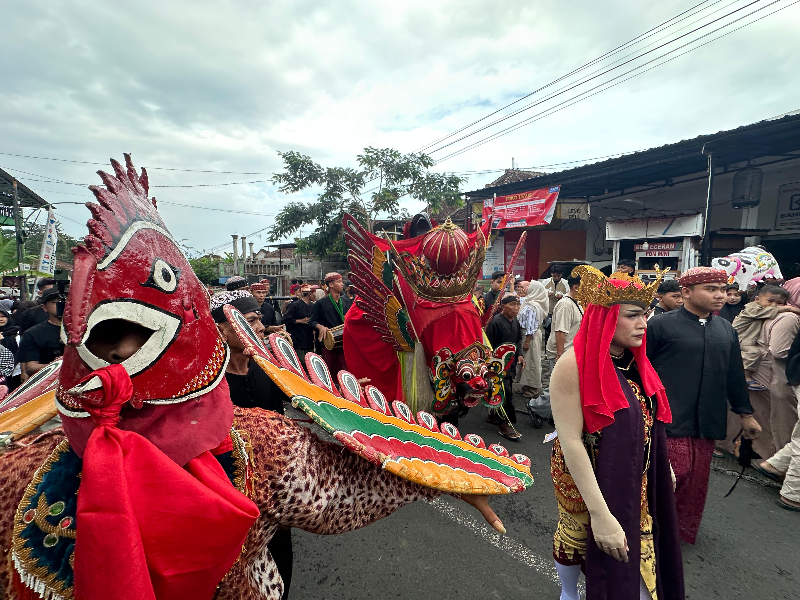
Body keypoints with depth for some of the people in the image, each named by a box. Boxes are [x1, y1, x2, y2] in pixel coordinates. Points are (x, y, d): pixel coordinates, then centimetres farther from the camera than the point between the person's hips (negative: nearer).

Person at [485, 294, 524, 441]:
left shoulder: (515, 322, 9)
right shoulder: (496, 322, -18)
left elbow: (519, 340, 23)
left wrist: (519, 355, 7)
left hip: (511, 364, 8)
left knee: (500, 390, 17)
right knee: (506, 391, -10)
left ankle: (493, 416, 34)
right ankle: (506, 424, 2)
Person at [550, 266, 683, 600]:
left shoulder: (634, 361, -3)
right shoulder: (574, 365, -26)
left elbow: (647, 424, 8)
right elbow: (570, 441, -27)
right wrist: (600, 513, -26)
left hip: (637, 482, 6)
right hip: (588, 481, -5)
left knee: (638, 553, 17)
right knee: (575, 539, 19)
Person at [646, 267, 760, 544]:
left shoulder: (726, 329, 11)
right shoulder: (661, 325, -9)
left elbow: (735, 375, 19)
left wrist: (745, 413, 21)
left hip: (707, 422, 6)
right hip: (670, 420, -6)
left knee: (696, 481, 13)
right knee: (673, 476, -3)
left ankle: (685, 529, 34)